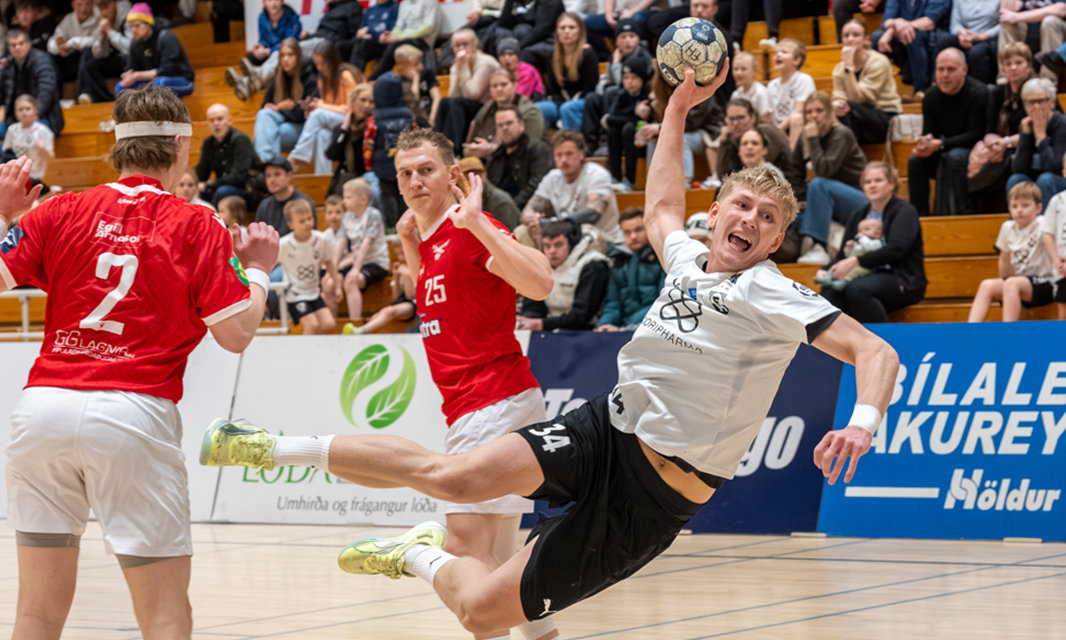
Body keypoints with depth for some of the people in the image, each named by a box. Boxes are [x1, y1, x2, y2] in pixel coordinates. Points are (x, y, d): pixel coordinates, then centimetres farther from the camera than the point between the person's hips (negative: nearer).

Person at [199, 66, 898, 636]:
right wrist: (680, 106, 30)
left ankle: (425, 559, 26)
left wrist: (861, 424, -38)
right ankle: (280, 448, -5)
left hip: (655, 496, -4)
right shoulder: (688, 258, 9)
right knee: (458, 474, -25)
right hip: (608, 430, 4)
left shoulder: (773, 295, -10)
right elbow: (661, 205, 33)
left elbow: (876, 351, -20)